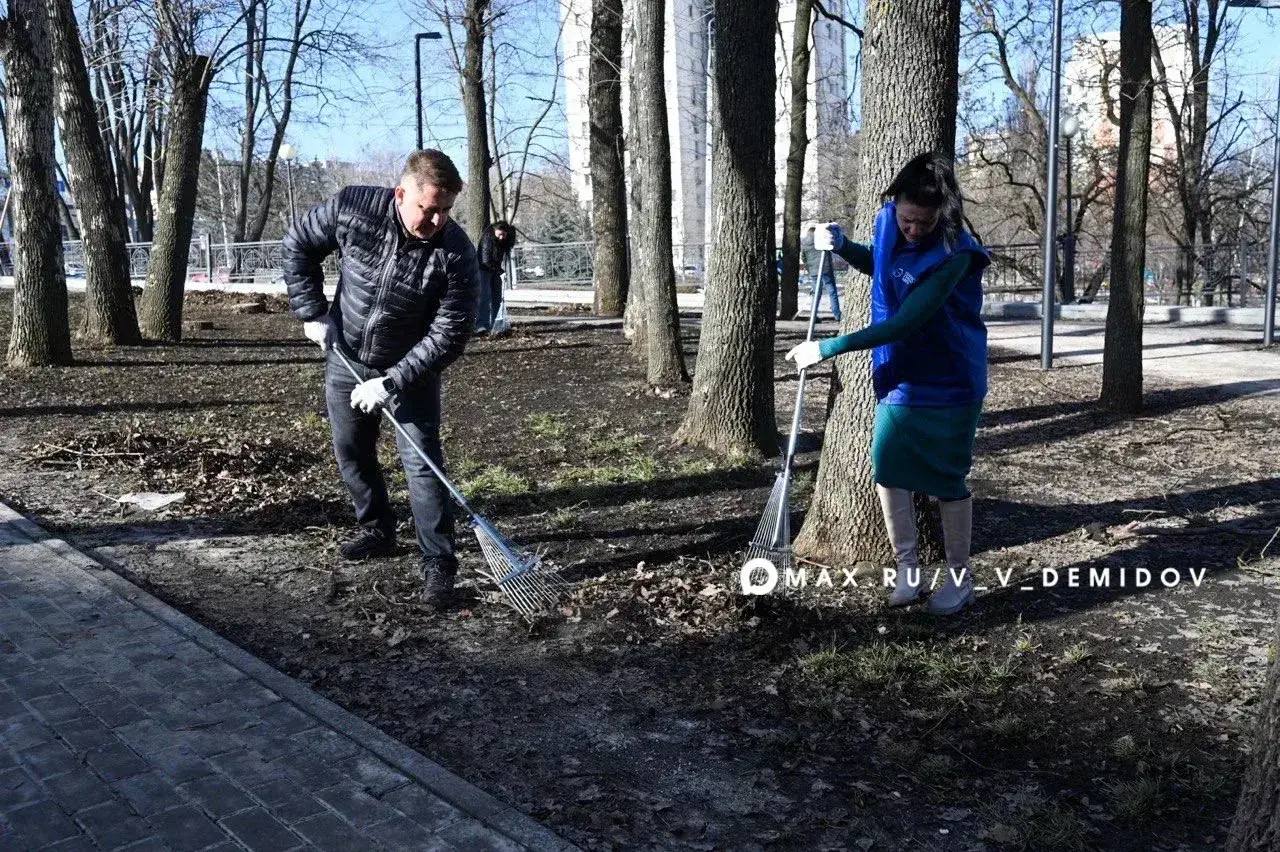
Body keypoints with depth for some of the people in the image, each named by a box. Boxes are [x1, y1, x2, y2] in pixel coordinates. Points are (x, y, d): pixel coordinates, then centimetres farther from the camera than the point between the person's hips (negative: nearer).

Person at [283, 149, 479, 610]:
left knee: (422, 459, -9)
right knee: (351, 452, 15)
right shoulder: (352, 208, -20)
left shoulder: (456, 253, -26)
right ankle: (377, 531, 35)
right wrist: (313, 312, -7)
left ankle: (438, 563, -2)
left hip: (411, 369, -3)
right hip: (345, 359, 3)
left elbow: (448, 335, -24)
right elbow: (298, 245, -2)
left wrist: (390, 383, -26)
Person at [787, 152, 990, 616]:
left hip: (949, 382, -6)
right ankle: (907, 568, 21)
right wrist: (842, 246, -3)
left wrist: (828, 348, -29)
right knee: (887, 469, 6)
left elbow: (904, 324, -31)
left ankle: (960, 577, 22)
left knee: (947, 480, 3)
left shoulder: (954, 255, -27)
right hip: (898, 375, 6)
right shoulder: (888, 222, -6)